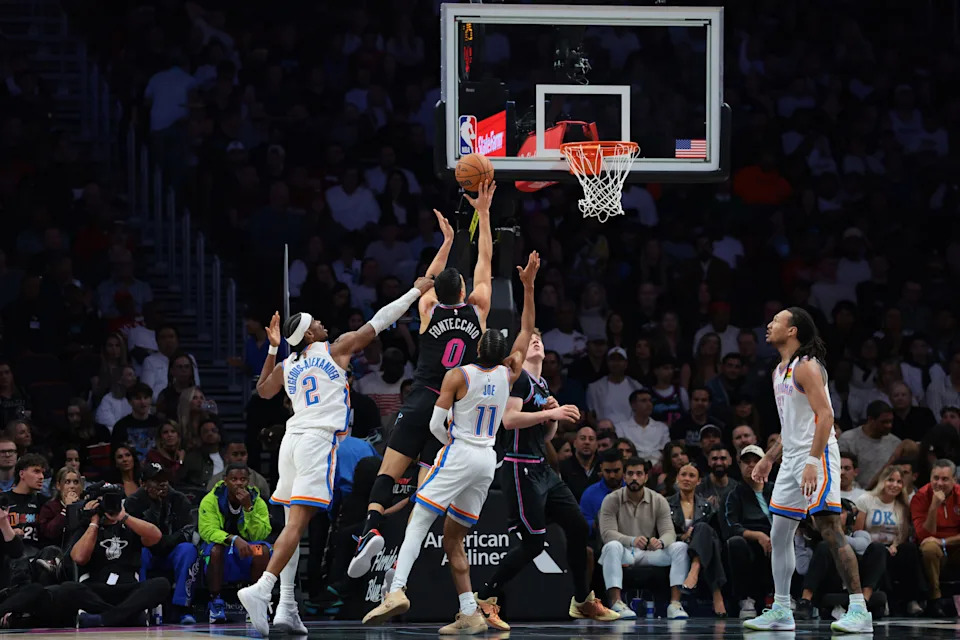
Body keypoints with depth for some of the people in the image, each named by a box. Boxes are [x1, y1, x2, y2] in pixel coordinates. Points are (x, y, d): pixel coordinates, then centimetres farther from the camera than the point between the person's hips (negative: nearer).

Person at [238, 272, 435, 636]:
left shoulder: (286, 366, 15)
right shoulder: (336, 349, 3)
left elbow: (263, 392, 36)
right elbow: (379, 321, 9)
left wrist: (272, 350, 34)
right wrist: (416, 292, 18)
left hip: (292, 439, 6)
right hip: (320, 441, -6)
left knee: (294, 524, 12)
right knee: (297, 523, -13)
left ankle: (286, 607, 5)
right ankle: (260, 591, -29)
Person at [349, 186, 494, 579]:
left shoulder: (429, 310, 5)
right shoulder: (478, 309, 4)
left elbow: (431, 278, 28)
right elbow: (485, 261, 15)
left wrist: (448, 240, 39)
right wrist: (483, 212, 23)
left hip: (422, 401, -1)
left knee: (388, 471, -4)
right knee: (427, 486, -3)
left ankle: (372, 528, -29)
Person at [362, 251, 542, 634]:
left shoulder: (458, 376, -7)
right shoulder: (508, 375, 5)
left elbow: (435, 425, -9)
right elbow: (527, 330, 17)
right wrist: (528, 286, 16)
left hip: (459, 455, -5)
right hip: (488, 459, 5)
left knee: (417, 523, -10)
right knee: (453, 539, 12)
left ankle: (396, 591, -31)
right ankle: (470, 614, 3)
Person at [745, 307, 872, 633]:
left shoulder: (807, 367, -12)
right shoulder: (780, 371, 18)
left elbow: (825, 416, -21)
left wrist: (813, 462, -28)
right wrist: (769, 458, 23)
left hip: (817, 456, -10)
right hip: (791, 459, 10)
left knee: (830, 530, -15)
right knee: (779, 534, 9)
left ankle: (859, 611, -16)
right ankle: (781, 611, 15)